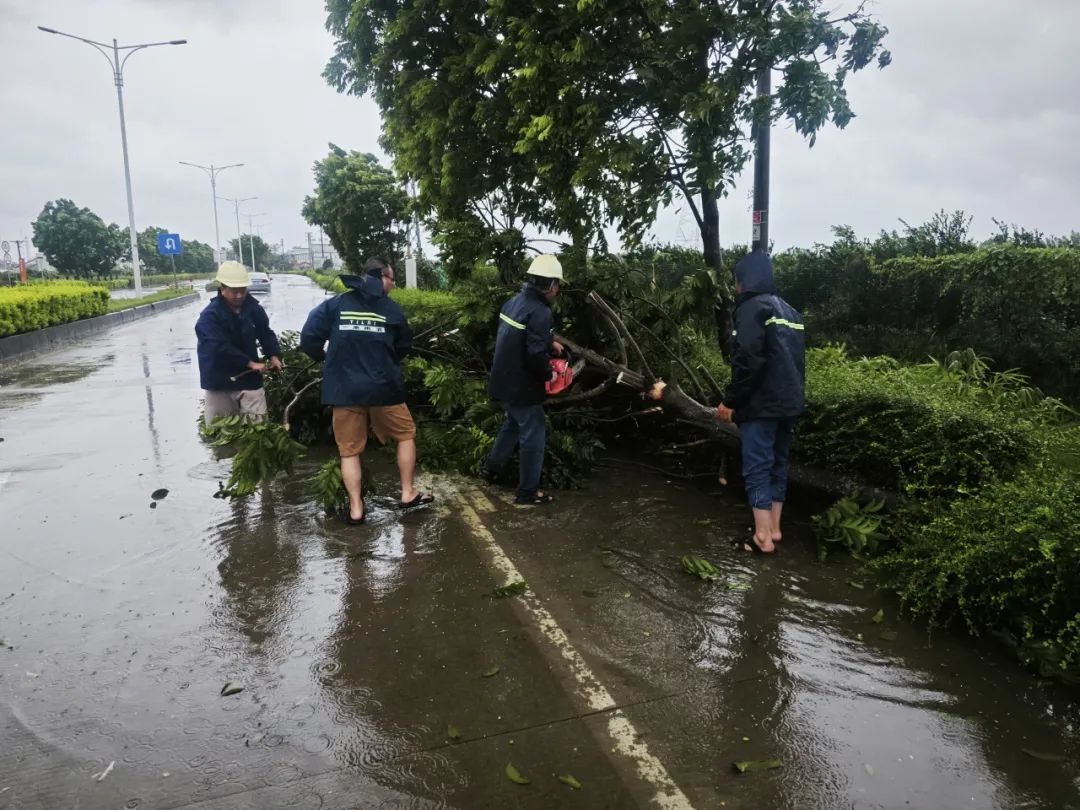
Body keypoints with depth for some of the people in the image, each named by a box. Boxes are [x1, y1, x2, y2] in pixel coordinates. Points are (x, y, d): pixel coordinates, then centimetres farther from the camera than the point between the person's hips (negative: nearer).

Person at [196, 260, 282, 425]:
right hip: (221, 381, -3)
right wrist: (250, 363, -23)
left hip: (250, 378, 4)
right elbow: (221, 348, -22)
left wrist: (274, 356, -7)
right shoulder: (210, 316, -15)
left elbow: (266, 333, 12)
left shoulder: (254, 309, 2)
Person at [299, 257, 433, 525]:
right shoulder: (391, 309, 0)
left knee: (349, 450, 11)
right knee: (406, 435, 19)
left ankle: (356, 510, 11)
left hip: (345, 390, 1)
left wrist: (326, 358, 17)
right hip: (383, 388, -1)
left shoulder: (335, 304, 1)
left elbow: (308, 339, -3)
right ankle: (408, 494, 22)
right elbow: (403, 347, 11)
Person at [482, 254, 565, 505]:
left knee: (513, 423, 31)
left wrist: (550, 343, 16)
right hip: (522, 387, -9)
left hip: (503, 381, 9)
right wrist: (549, 373, -11)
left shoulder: (514, 302, 4)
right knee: (532, 437, 6)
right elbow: (535, 357, -29)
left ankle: (491, 466, 41)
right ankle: (528, 492, 17)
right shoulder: (540, 312, -24)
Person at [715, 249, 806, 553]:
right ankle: (774, 529, 20)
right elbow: (798, 360, 19)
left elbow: (748, 360, -19)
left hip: (762, 404, -8)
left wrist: (731, 401, -13)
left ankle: (763, 536, -3)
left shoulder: (752, 308, -9)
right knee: (778, 465, 14)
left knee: (757, 468, -4)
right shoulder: (790, 311, 18)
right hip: (790, 403, 8)